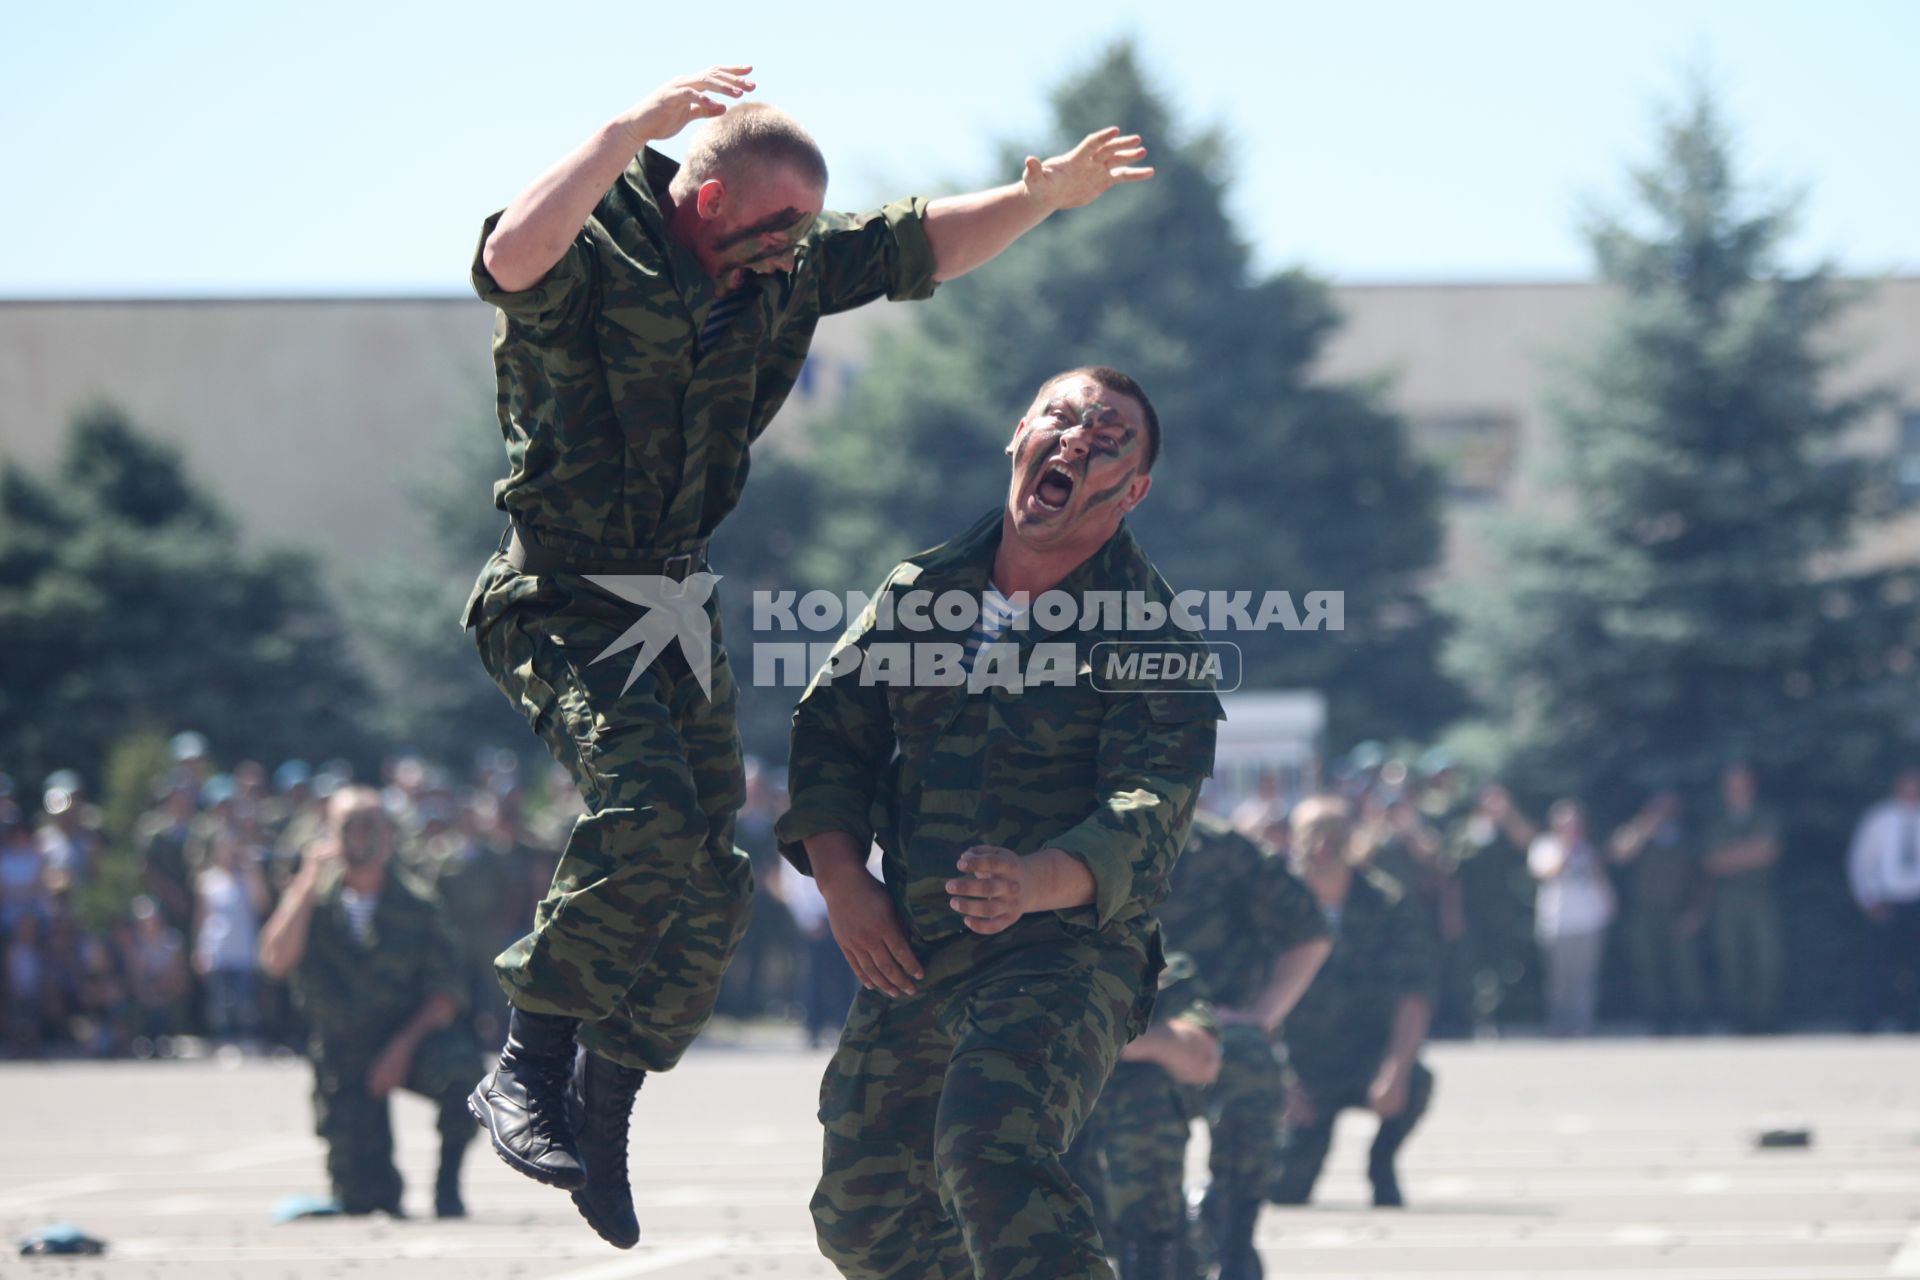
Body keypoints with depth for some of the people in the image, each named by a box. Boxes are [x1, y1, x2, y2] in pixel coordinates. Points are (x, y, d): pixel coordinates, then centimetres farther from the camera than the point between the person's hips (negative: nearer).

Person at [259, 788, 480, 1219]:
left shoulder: (417, 908, -4)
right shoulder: (312, 899, -1)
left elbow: (446, 993, -8)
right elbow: (276, 961, -18)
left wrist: (403, 1047, -22)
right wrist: (308, 881, -20)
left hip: (411, 1039, 0)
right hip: (342, 1060, 0)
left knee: (458, 1062, -35)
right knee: (362, 1199, -11)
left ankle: (448, 1184, -13)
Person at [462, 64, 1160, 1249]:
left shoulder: (783, 271, 4)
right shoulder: (592, 253, -19)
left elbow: (916, 248, 18)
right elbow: (513, 258, -43)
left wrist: (1042, 198, 5)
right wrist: (629, 132, -47)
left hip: (681, 607, 8)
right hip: (565, 604, -8)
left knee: (706, 884, 4)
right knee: (648, 815, -29)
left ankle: (605, 1118, 18)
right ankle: (527, 1068, -15)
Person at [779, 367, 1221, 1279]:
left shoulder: (1152, 635, -7)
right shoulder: (921, 593, 9)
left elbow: (1147, 818, -19)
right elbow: (829, 731, 16)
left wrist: (1037, 882, -39)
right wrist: (840, 877, -1)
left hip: (1066, 959, -7)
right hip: (909, 963, 7)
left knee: (991, 1159, -33)